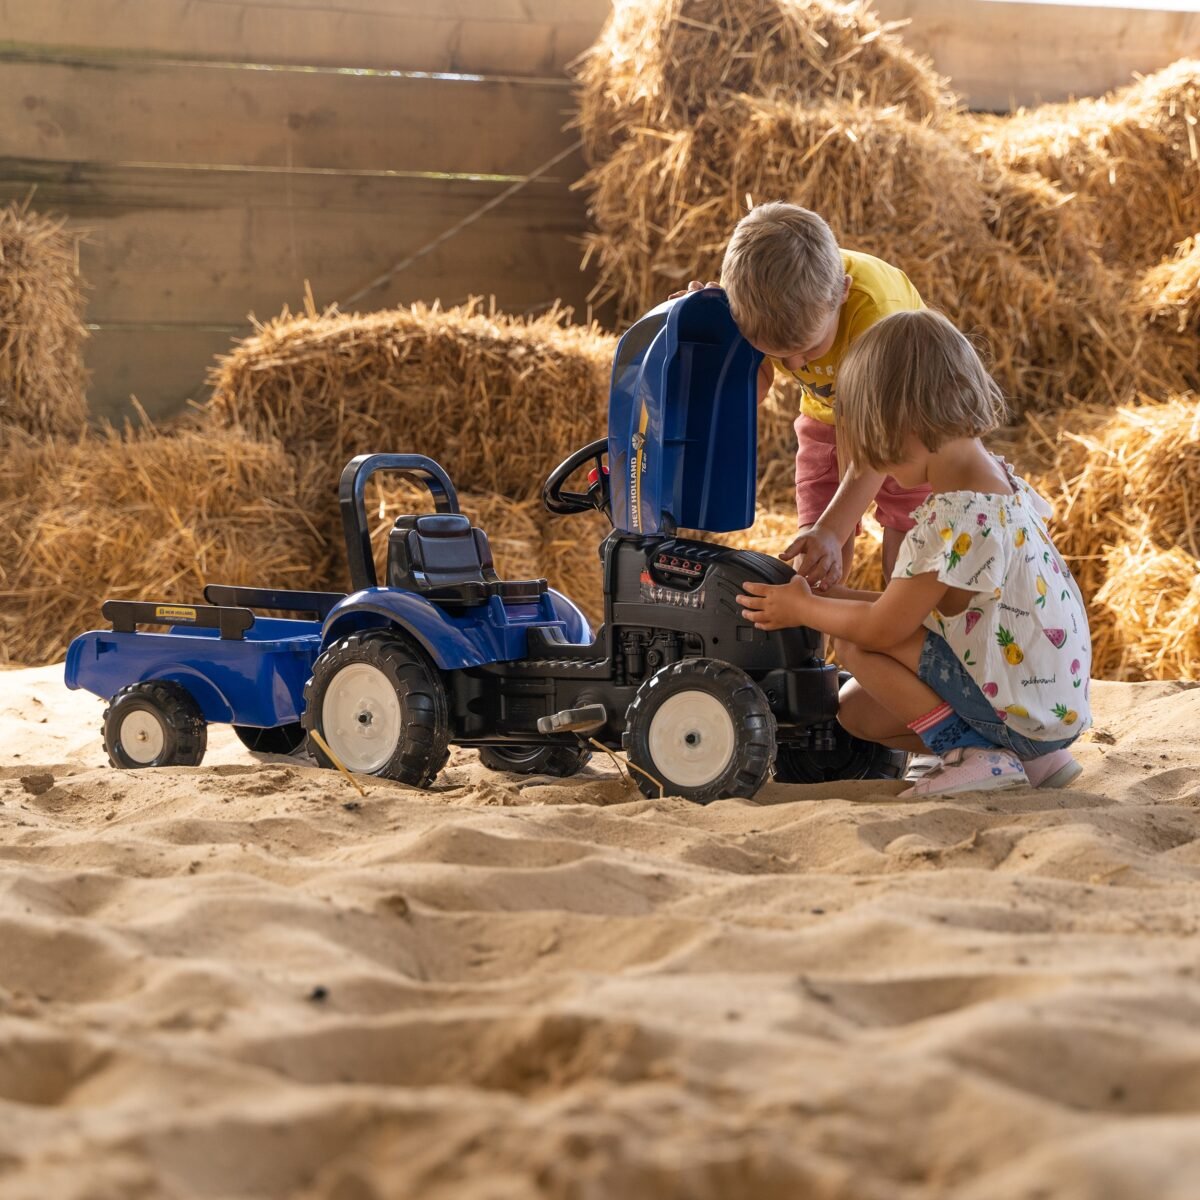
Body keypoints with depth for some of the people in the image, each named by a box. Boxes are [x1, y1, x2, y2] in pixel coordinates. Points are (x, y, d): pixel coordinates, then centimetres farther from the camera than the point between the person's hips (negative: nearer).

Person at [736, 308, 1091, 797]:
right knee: (855, 708, 13)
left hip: (1025, 711, -10)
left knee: (855, 644, -11)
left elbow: (883, 627, -17)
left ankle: (976, 756, -6)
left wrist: (803, 607, -1)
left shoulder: (957, 521, -27)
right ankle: (1033, 758, 11)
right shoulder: (995, 477, 4)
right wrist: (837, 597, 9)